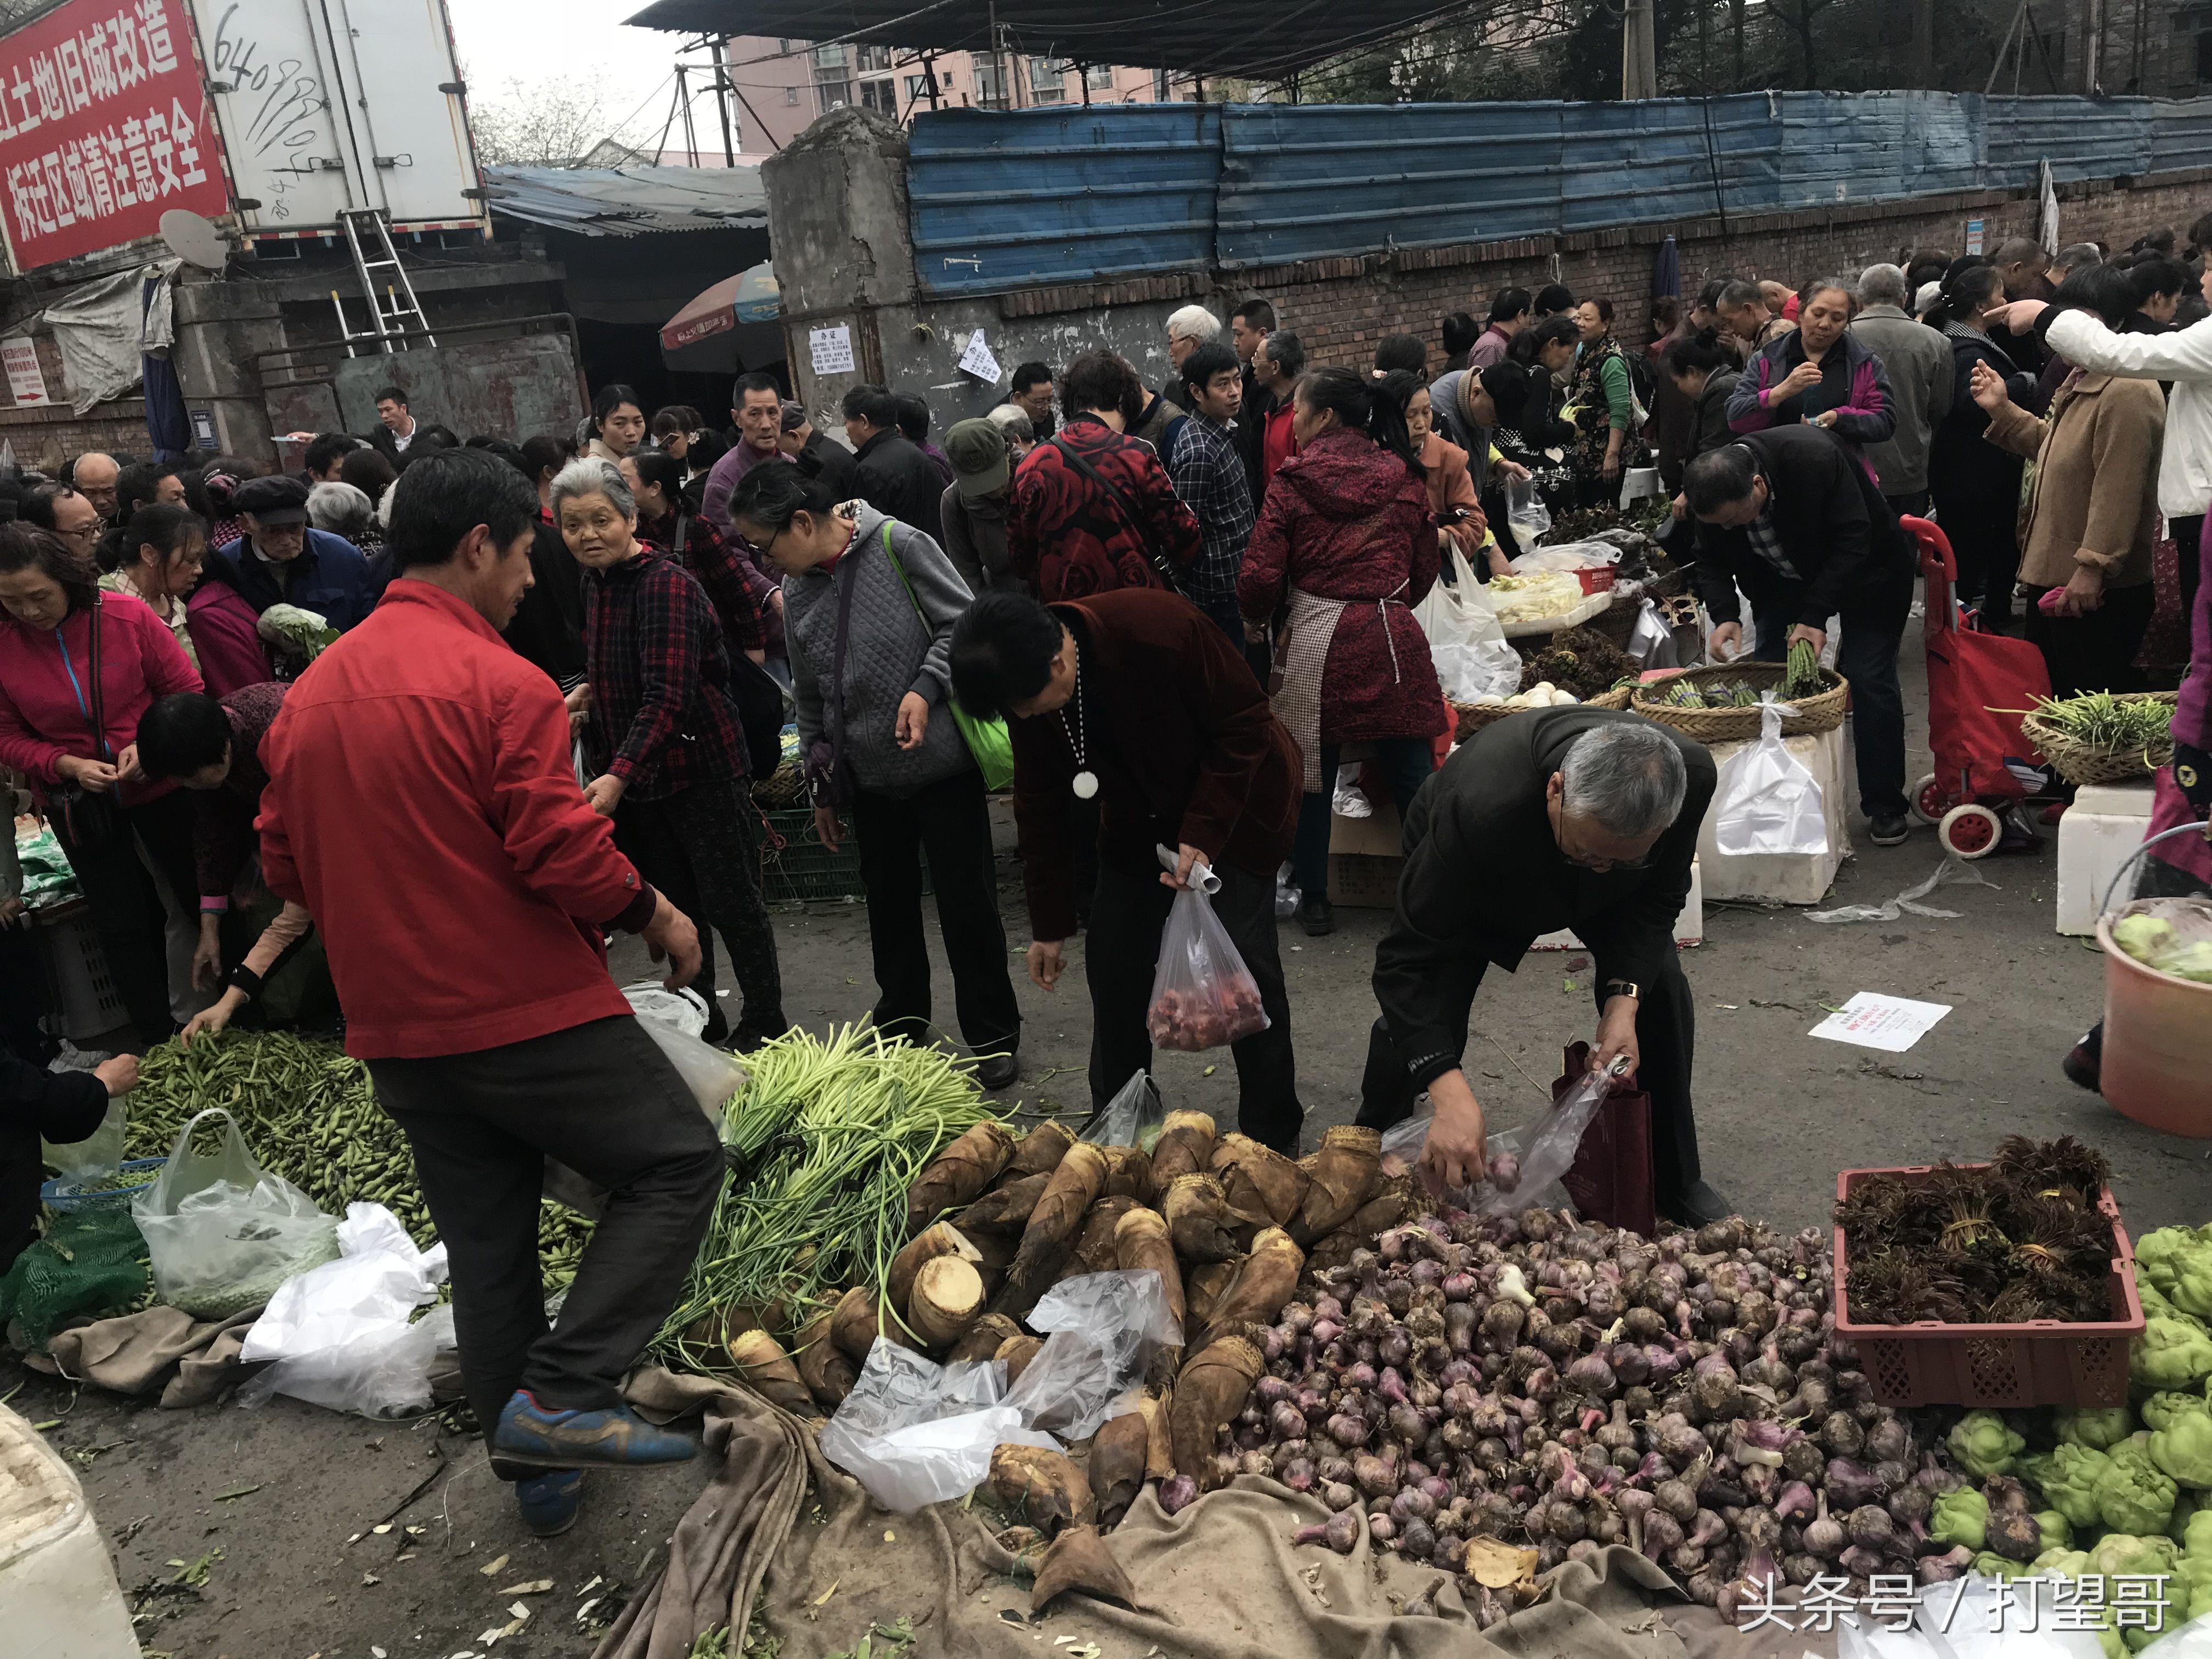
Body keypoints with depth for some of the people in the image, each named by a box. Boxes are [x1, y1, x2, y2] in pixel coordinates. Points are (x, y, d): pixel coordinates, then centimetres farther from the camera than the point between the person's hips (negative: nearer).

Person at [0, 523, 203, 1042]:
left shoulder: (126, 615, -17)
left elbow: (186, 688, -8)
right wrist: (69, 766, -21)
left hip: (158, 784, -1)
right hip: (77, 803, 1)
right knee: (123, 927, 10)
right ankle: (160, 1047, 25)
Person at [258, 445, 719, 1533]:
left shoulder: (310, 692, 8)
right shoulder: (499, 682, -15)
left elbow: (285, 866, 14)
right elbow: (562, 850, -19)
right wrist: (656, 914, -4)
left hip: (396, 1031, 8)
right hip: (527, 1009, -8)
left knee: (485, 1241, 16)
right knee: (675, 1164, 4)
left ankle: (539, 1467, 26)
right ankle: (558, 1394, -6)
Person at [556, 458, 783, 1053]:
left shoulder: (666, 585, -20)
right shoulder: (596, 582, 8)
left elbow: (668, 696, -31)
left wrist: (618, 775, -39)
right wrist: (589, 693, 9)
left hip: (699, 766, -8)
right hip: (637, 772, 8)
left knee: (730, 900, 3)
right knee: (674, 901, 17)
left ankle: (765, 1021, 18)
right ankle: (700, 1015, 32)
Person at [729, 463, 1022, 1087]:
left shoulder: (898, 545, -12)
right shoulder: (797, 591, 7)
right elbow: (810, 698, 15)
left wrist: (925, 688, -21)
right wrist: (821, 788, 17)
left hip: (942, 766, -6)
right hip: (868, 776, 6)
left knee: (967, 905, 2)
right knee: (890, 906, 16)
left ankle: (994, 1038, 17)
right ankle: (901, 1027, 34)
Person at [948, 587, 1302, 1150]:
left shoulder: (1160, 628, -33)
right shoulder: (1026, 686, -14)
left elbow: (1244, 725, -22)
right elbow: (1041, 805, -2)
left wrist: (1203, 833, -28)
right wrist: (1048, 925, 2)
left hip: (1235, 803, -5)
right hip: (1142, 818, 5)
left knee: (1245, 964, -8)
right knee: (1113, 965, 2)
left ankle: (1274, 1141, 8)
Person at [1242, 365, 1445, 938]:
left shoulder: (1293, 483, -3)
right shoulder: (1405, 480, 6)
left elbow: (1260, 579, -5)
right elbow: (1425, 572, 13)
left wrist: (1259, 616, 17)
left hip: (1318, 641, -2)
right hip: (1393, 638, 2)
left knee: (1312, 777, 11)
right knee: (1412, 774, 6)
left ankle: (1314, 900, 20)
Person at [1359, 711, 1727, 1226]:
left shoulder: (1692, 775, -36)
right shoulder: (1481, 806, -49)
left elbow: (1657, 897, -17)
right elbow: (1410, 957, -44)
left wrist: (1624, 998, -33)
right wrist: (1449, 1092, -56)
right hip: (1469, 876, -3)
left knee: (1661, 988, -9)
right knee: (1417, 1015, -16)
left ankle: (1674, 1183, 15)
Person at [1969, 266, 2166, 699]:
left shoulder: (2128, 391, -20)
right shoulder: (2081, 381, 15)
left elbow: (2118, 491, -25)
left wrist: (2094, 566, -27)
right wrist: (2003, 410, 13)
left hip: (2097, 588, -11)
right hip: (2054, 575, 11)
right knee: (2051, 693, 20)